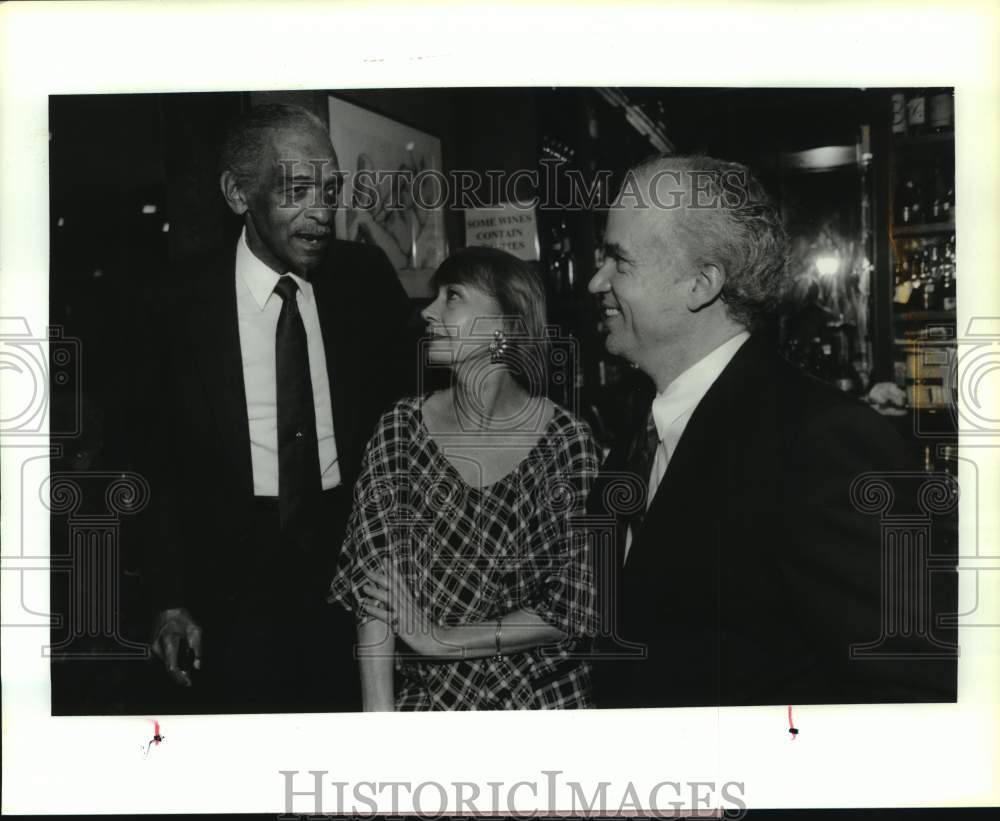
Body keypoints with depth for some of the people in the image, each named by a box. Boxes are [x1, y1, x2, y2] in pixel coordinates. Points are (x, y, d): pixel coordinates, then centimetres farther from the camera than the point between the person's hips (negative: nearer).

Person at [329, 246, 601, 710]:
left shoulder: (568, 442, -10)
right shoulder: (399, 430, -5)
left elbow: (577, 607, -9)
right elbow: (374, 585, -9)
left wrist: (441, 639, -11)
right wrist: (379, 712, -18)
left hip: (543, 691, -1)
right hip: (425, 693, 1)